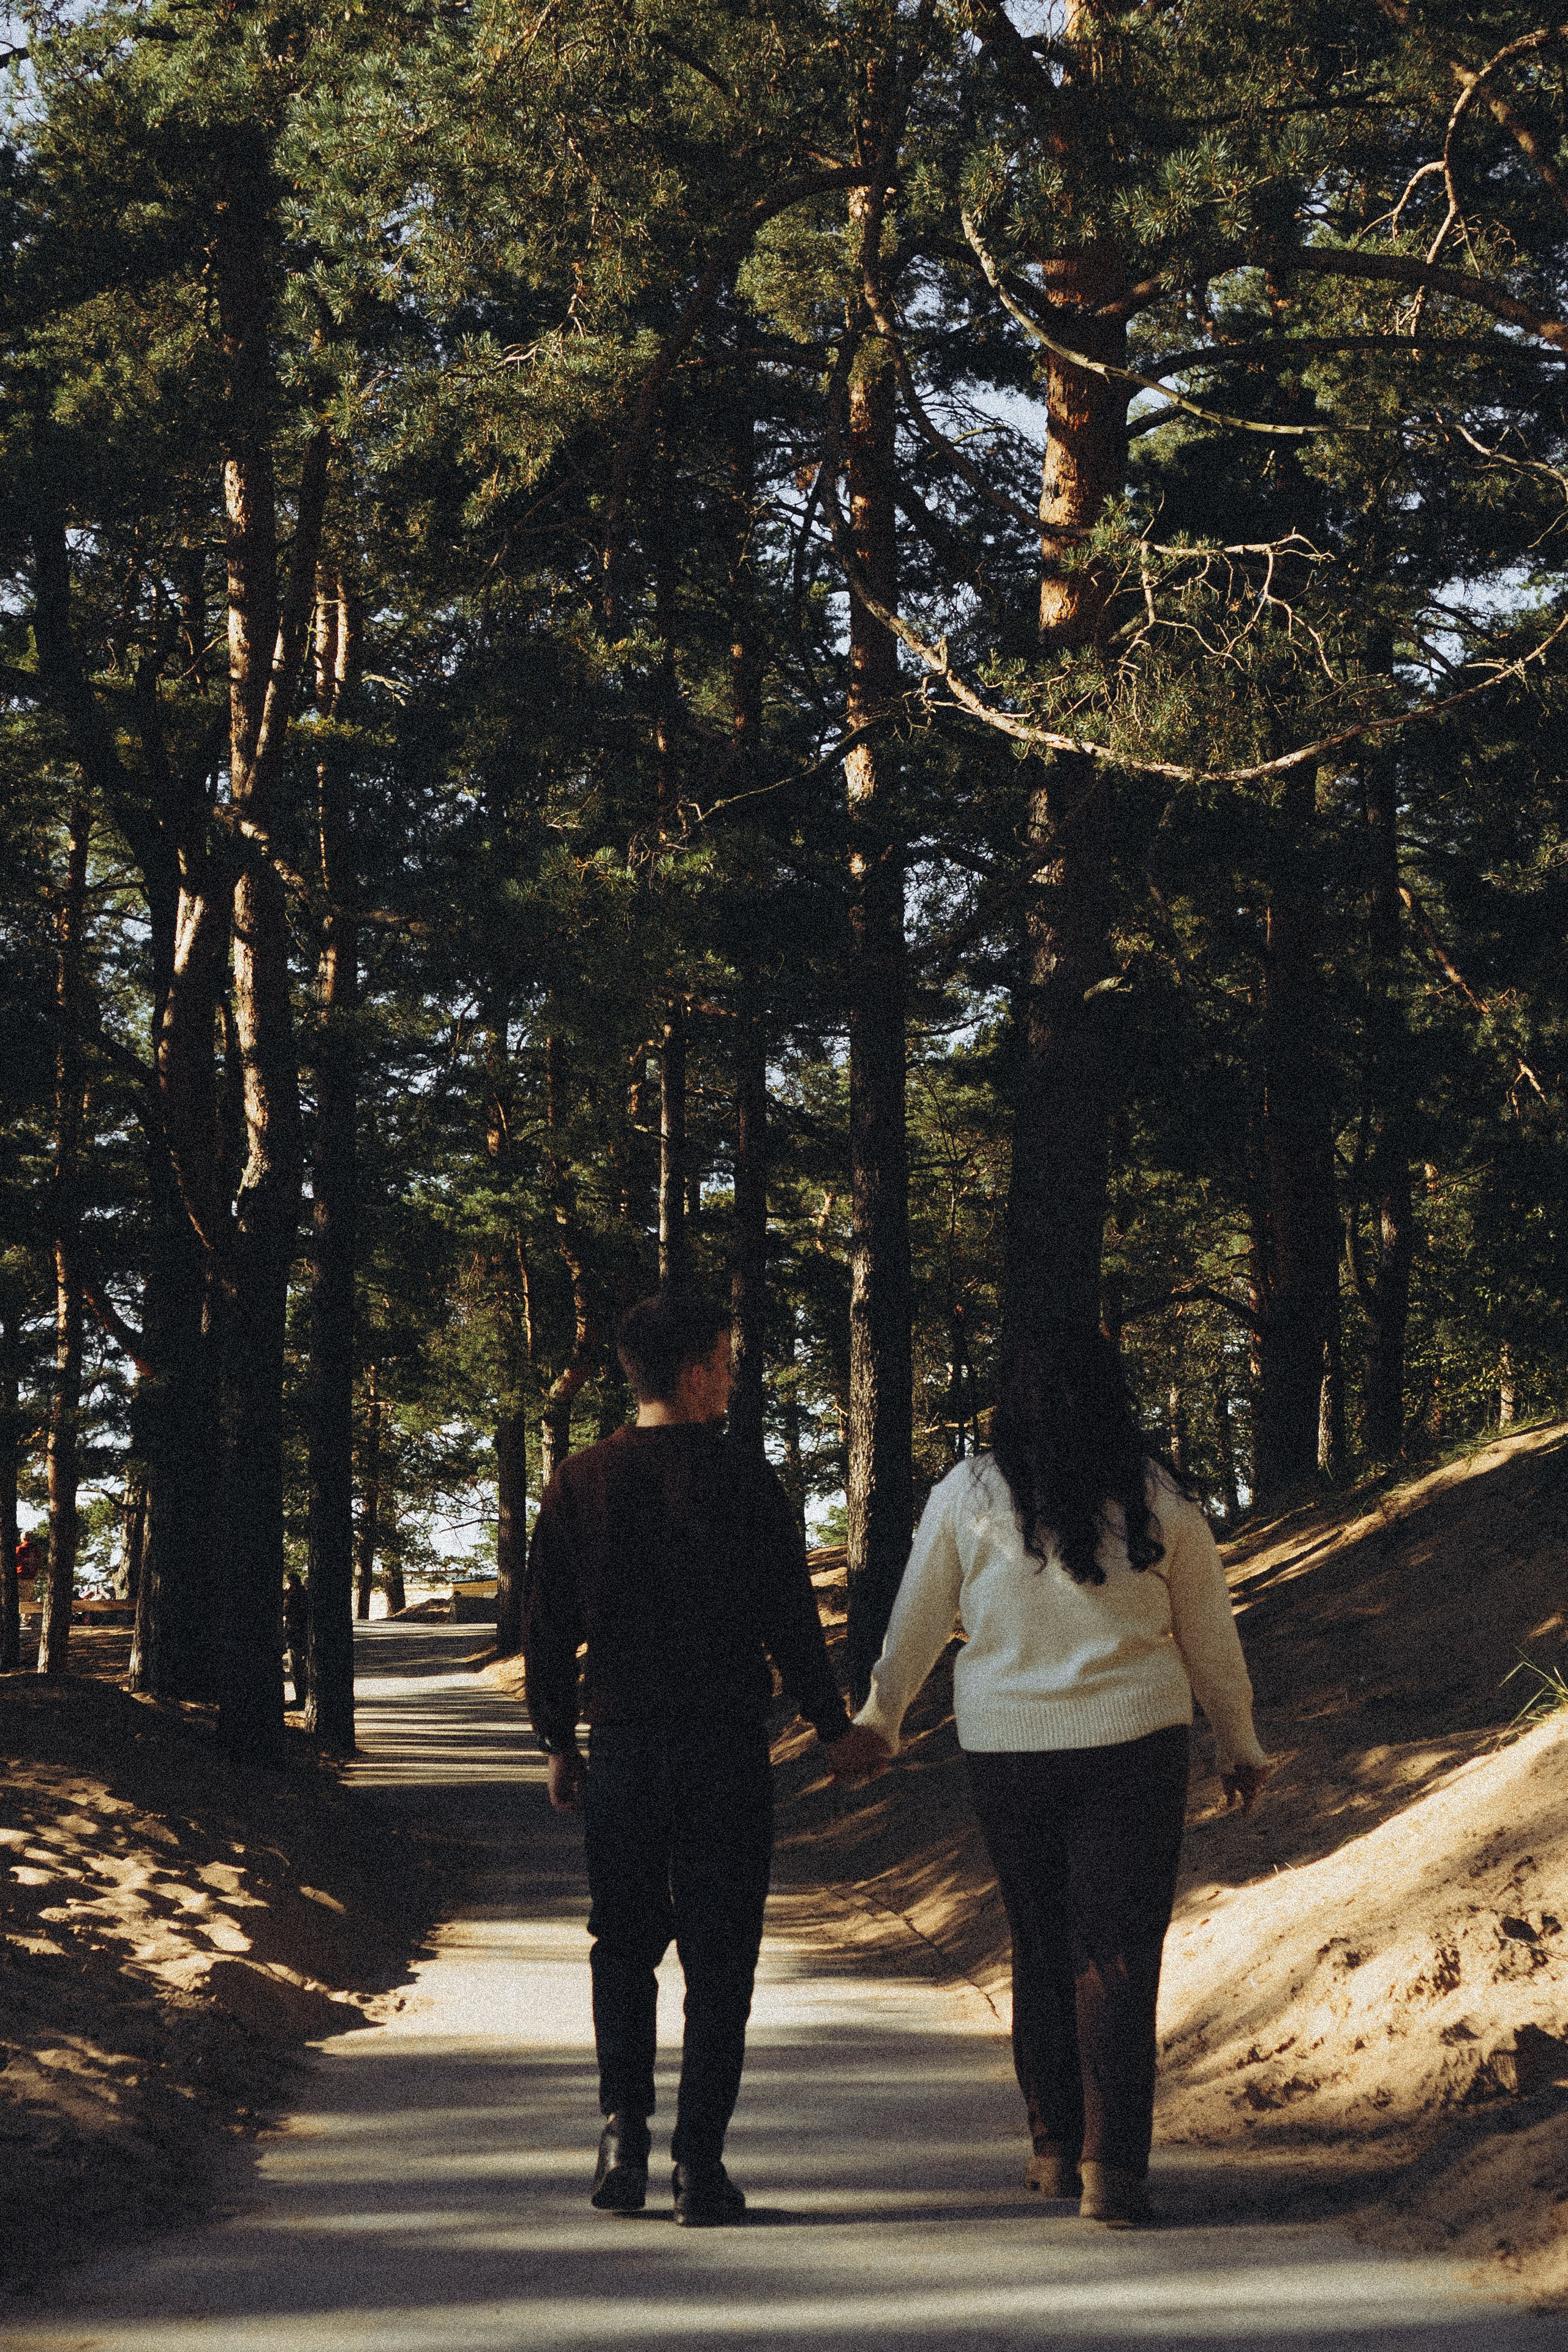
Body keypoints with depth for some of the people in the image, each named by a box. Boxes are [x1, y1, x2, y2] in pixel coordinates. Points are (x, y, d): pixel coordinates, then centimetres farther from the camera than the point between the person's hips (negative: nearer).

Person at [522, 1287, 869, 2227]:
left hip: (621, 1746, 2)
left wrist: (559, 1742, 15)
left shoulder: (579, 1483, 1)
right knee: (718, 1955, 4)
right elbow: (791, 1618, -4)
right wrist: (832, 1725, 8)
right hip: (727, 1743, -2)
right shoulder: (743, 1480, -7)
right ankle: (700, 2163, 1)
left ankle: (625, 2133, 1)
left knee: (624, 1947, 15)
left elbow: (548, 1628, 5)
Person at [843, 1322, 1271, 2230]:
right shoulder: (1160, 1500, -2)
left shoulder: (968, 1494, -2)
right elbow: (1211, 1636, 7)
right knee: (1119, 1953, 1)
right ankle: (1112, 2166, -4)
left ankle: (1056, 2148, 23)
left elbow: (917, 1621, 7)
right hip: (1134, 1745, -1)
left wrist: (881, 1716, 23)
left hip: (1007, 1748, 1)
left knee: (1042, 1947, 15)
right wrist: (1241, 1746, 20)